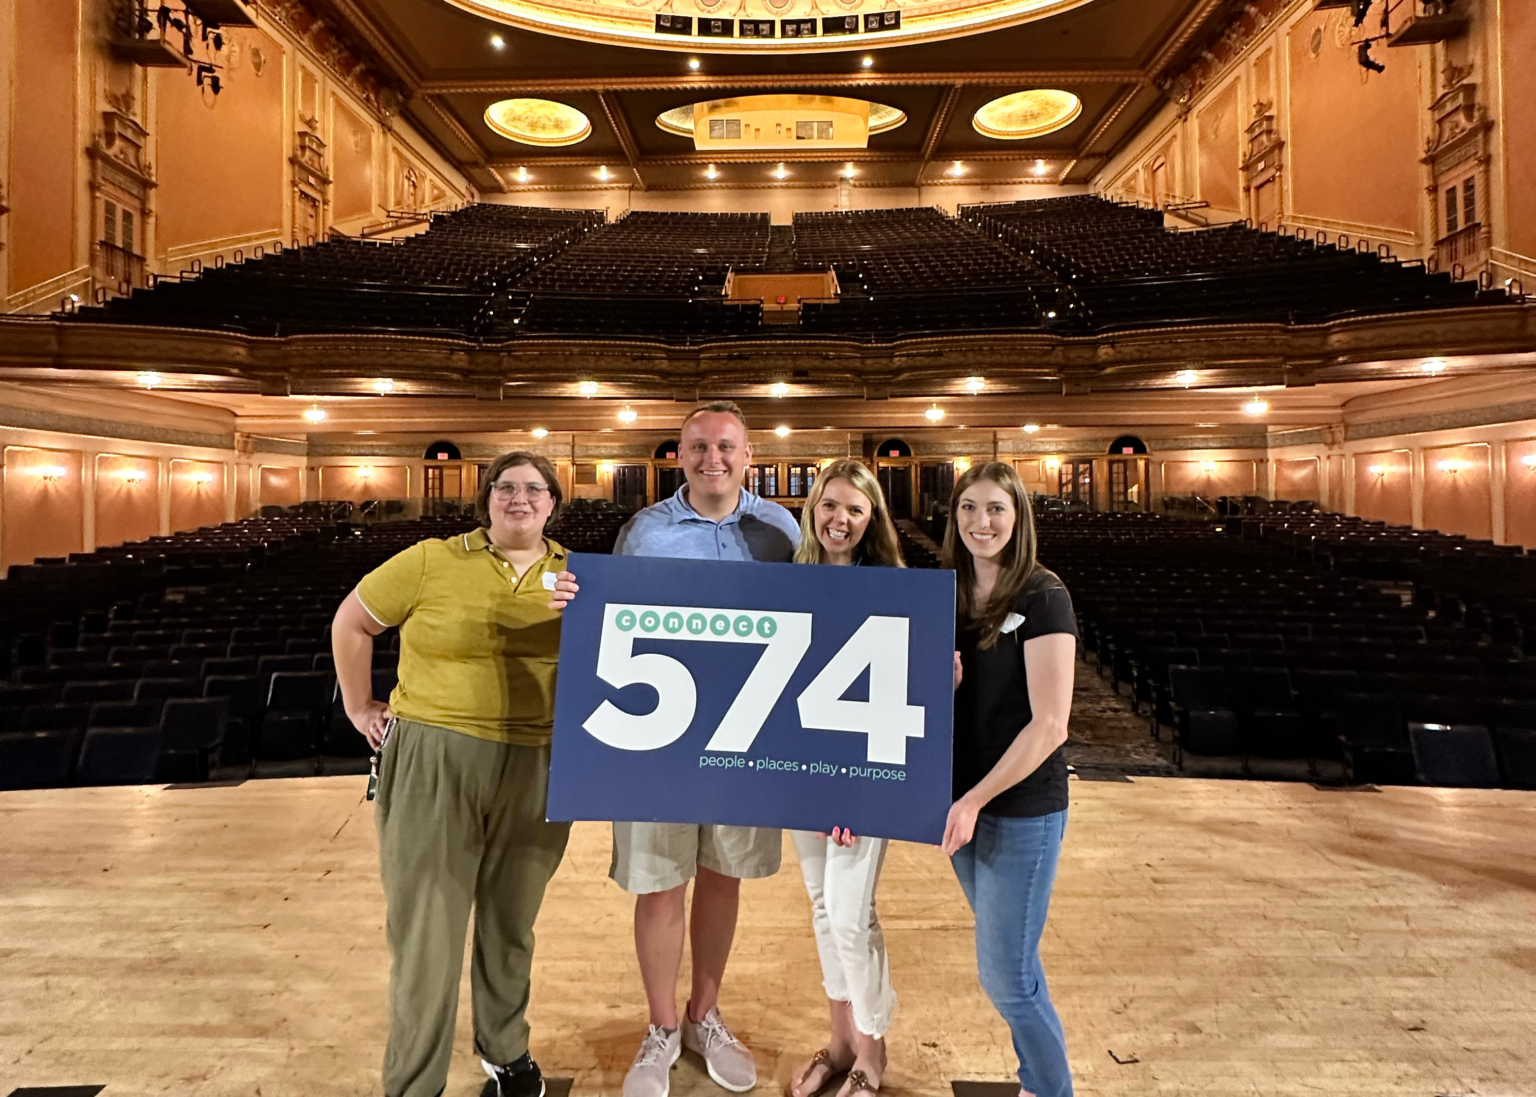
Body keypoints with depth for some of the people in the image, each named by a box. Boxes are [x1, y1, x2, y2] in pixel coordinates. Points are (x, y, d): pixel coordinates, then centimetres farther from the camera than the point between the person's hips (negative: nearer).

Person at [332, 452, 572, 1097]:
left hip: (534, 770, 3)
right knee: (426, 930, 8)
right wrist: (360, 708, 7)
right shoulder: (431, 561, -4)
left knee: (511, 923, 20)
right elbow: (351, 623, 6)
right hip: (432, 762, -2)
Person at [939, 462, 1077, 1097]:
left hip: (1022, 808, -6)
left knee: (1005, 974, 2)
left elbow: (1049, 724, -18)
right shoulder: (949, 596, 4)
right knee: (1010, 957, 19)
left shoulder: (1042, 598, -14)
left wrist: (976, 800, -19)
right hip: (963, 799, 6)